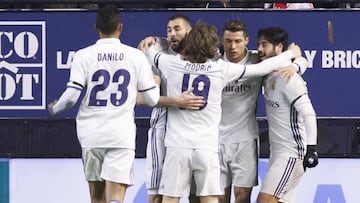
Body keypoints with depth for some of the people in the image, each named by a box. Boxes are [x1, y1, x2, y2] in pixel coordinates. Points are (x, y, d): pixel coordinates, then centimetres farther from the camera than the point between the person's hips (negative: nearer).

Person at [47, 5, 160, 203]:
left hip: (91, 134, 1)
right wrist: (156, 81, 26)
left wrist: (54, 108, 14)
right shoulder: (136, 56, 0)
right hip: (122, 135, -1)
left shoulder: (83, 56, -2)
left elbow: (71, 96, -8)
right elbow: (152, 99, 3)